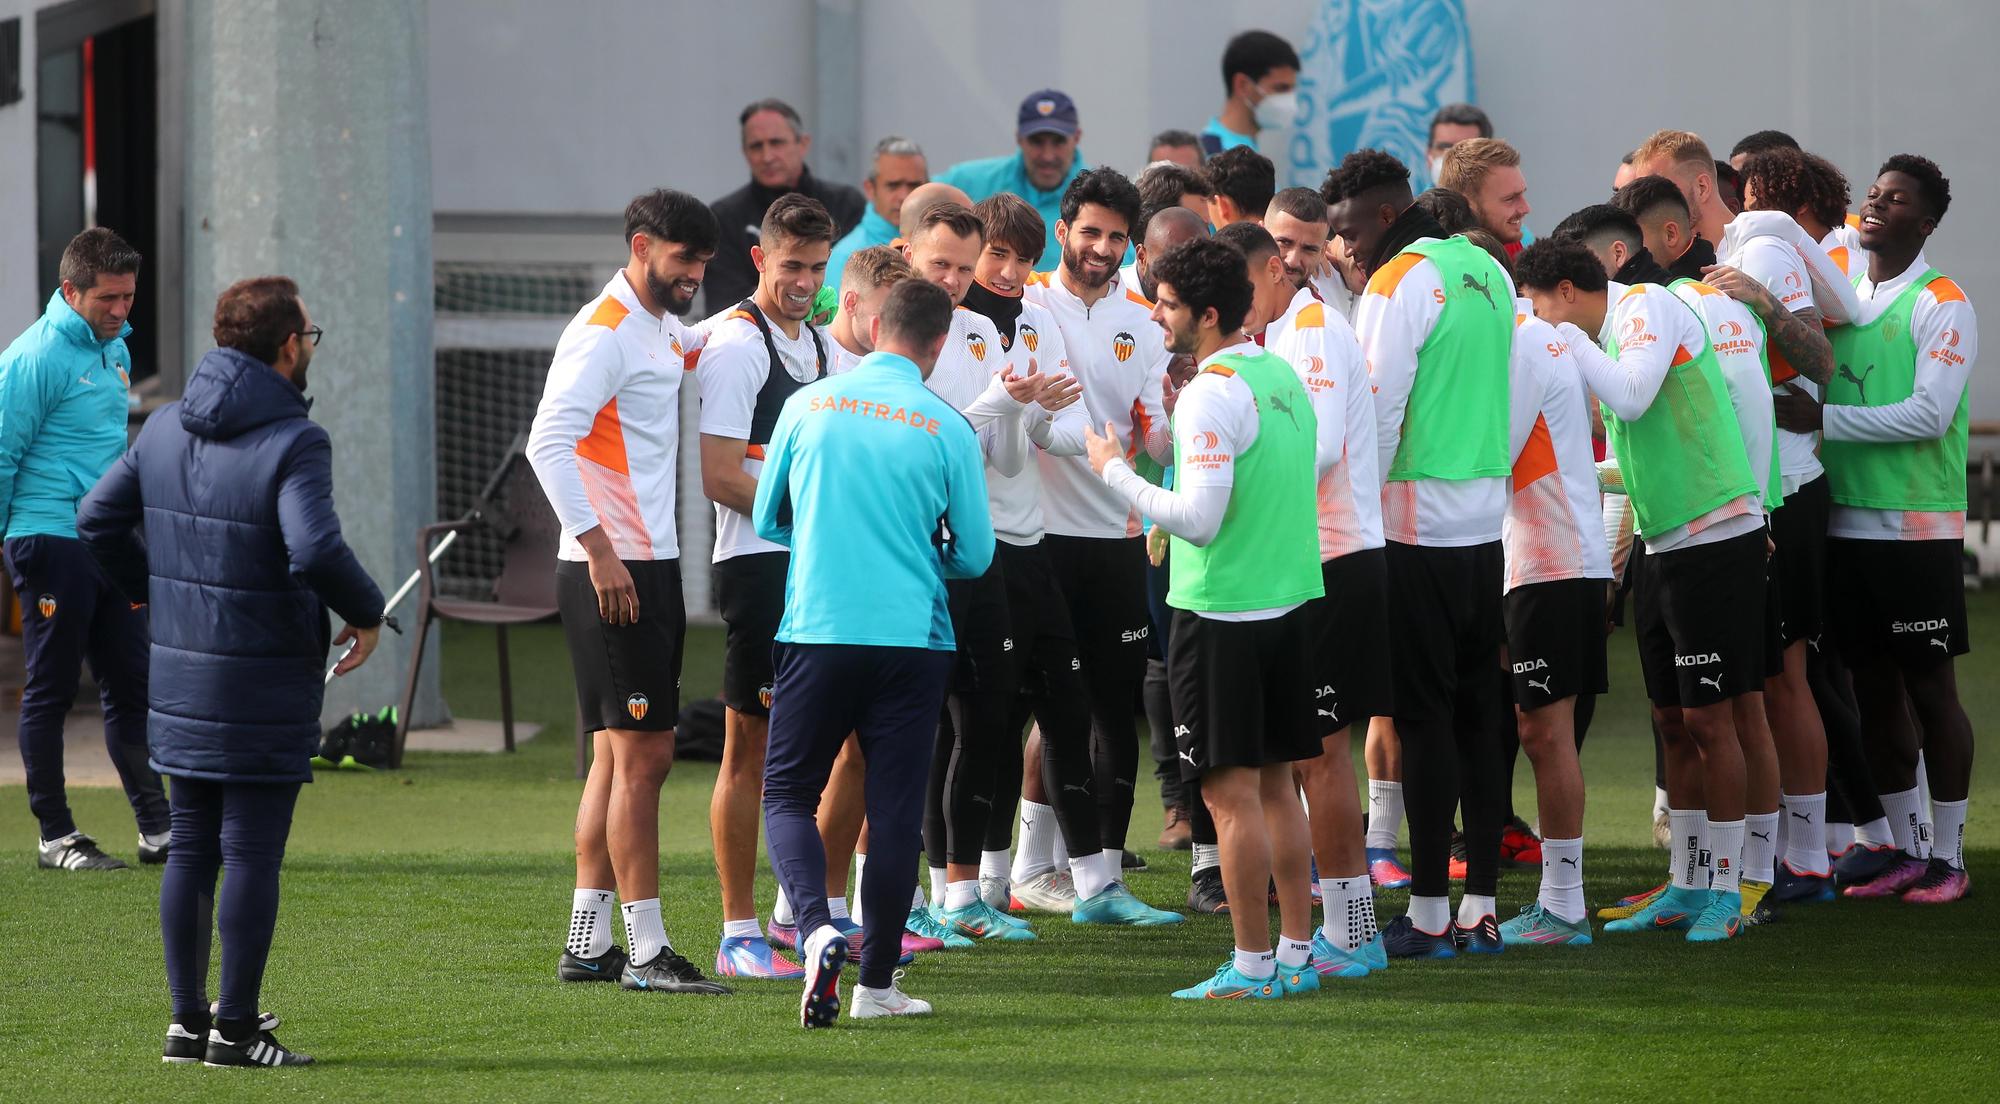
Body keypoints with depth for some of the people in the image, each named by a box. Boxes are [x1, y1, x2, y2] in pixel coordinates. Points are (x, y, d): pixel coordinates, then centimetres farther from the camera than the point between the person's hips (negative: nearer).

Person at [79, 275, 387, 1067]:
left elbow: (98, 519, 10)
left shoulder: (166, 428, 4)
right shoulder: (292, 443, -17)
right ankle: (235, 1027, 3)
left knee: (191, 847, 13)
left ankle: (186, 1019, 17)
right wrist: (365, 613, -11)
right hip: (264, 686, -7)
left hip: (181, 673, 7)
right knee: (253, 854, 0)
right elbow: (316, 550, -30)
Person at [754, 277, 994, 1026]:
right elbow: (975, 555, 4)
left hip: (816, 630, 0)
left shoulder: (808, 405, 2)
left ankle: (817, 928, -18)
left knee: (787, 794, 8)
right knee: (895, 805, 6)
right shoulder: (947, 430, -3)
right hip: (913, 637, 0)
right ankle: (877, 980, 7)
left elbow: (767, 521, 12)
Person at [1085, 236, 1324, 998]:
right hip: (1288, 604, 8)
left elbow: (1200, 519, -20)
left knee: (1232, 792, -3)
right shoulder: (1283, 377, 10)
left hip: (1221, 614, -8)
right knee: (1275, 784, 13)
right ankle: (1296, 954, 15)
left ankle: (1252, 966, -1)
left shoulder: (1212, 393, -16)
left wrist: (1116, 472, -9)